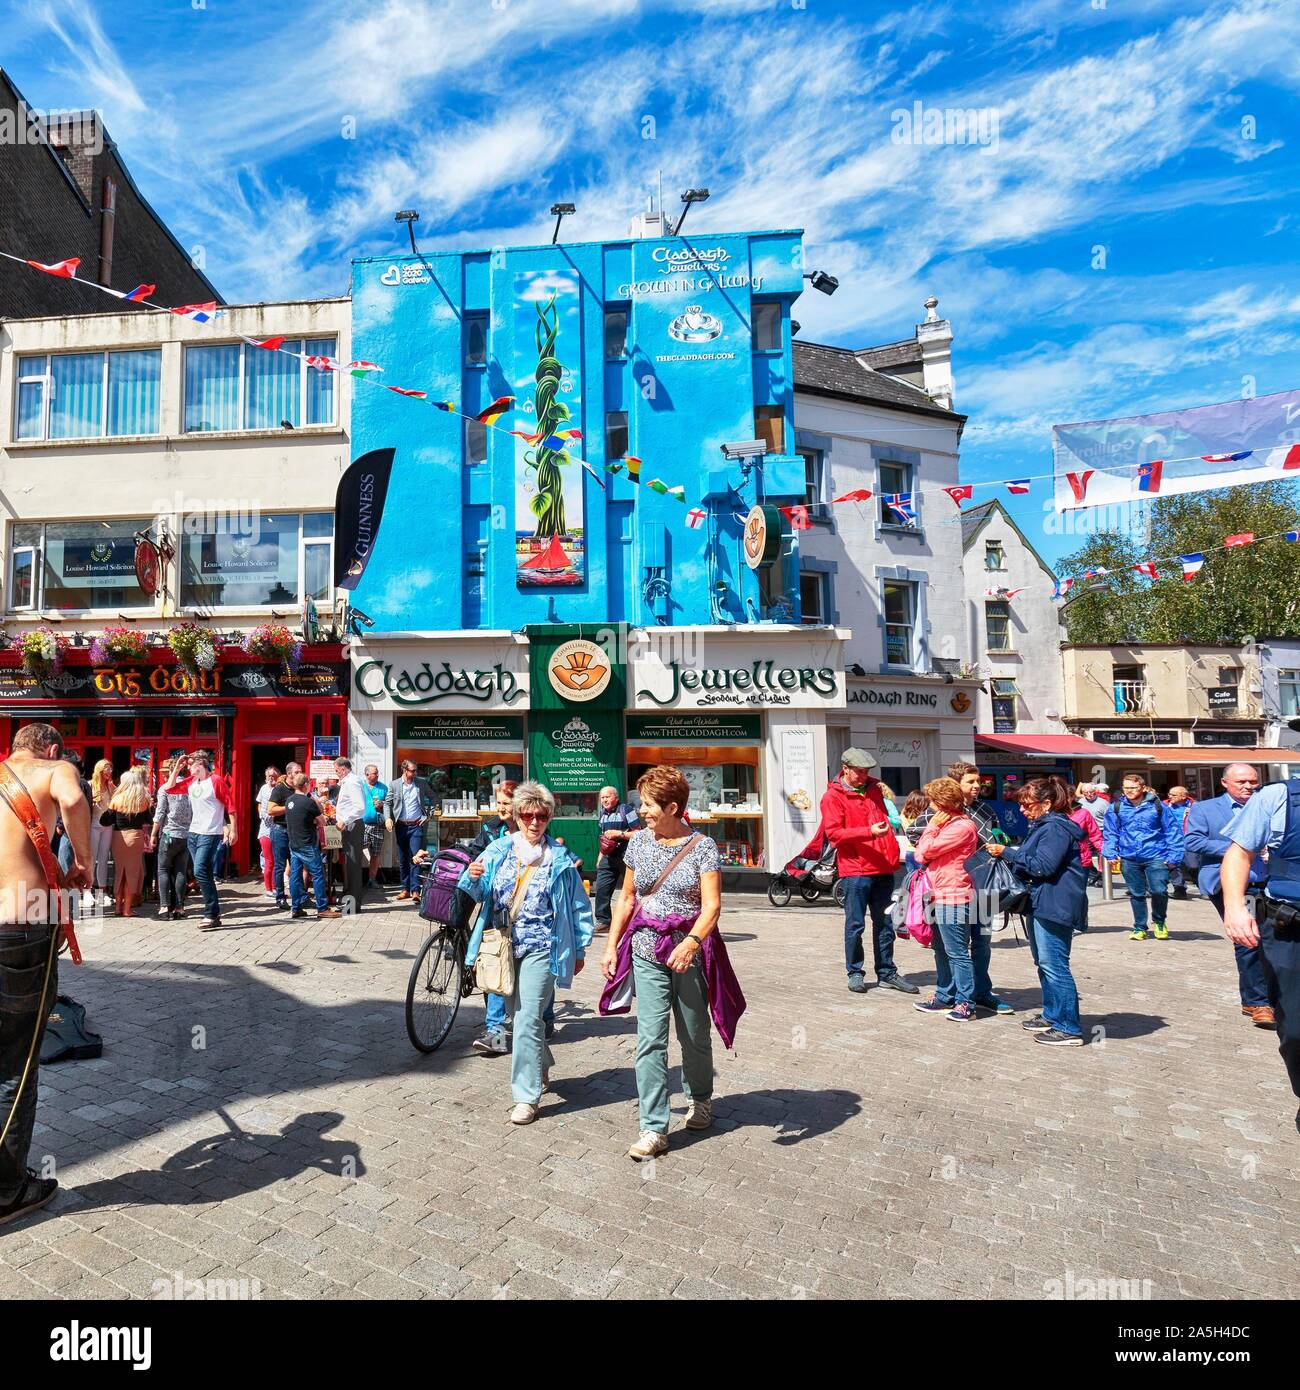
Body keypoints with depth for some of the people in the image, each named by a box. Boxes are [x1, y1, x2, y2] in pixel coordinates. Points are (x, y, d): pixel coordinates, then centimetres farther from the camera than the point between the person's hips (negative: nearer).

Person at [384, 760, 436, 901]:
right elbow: (387, 803, 8)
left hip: (416, 826, -2)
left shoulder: (422, 783, 3)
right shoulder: (394, 785, 3)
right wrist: (388, 818, -8)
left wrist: (428, 815, 4)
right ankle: (405, 889, 18)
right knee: (402, 860, 9)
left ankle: (415, 890, -7)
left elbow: (433, 797, 12)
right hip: (401, 826, 2)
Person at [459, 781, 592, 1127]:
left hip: (541, 947, -4)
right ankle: (542, 1066, 43)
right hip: (504, 944, 4)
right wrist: (473, 877, -20)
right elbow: (476, 894, 4)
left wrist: (579, 950, 3)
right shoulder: (498, 849, 2)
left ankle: (527, 1096, 6)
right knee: (518, 1014, 18)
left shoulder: (560, 858, -5)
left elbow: (578, 905, 1)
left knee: (527, 1018, -7)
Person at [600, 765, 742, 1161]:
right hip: (647, 951, 2)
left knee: (694, 1035, 14)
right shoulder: (638, 843, 3)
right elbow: (627, 899, 11)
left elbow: (711, 905, -16)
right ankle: (653, 1128, 4)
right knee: (650, 1038, -5)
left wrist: (691, 942, -32)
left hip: (690, 952, -2)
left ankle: (699, 1098, 41)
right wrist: (611, 946, 7)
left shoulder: (702, 847, -9)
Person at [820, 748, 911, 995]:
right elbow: (833, 832, -14)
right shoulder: (833, 797, -5)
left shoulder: (874, 789, 15)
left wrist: (894, 853, 16)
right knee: (855, 924, 1)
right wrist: (869, 832, -23)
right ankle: (854, 972, 14)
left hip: (883, 867, 6)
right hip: (855, 869, -6)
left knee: (885, 923, 12)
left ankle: (887, 973, 21)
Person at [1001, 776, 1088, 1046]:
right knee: (1044, 963, 18)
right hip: (1041, 903, 11)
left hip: (1055, 905, -11)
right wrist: (1009, 852, 6)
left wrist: (1008, 853, -15)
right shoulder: (1041, 826, 18)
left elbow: (1043, 865, -22)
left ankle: (1069, 1029, -1)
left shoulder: (1056, 827, -16)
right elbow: (1030, 860, 23)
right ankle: (1052, 1016, 29)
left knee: (1054, 965, -7)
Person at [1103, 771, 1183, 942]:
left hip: (1156, 857, -2)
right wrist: (1111, 854, -2)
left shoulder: (1158, 806, -1)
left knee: (1159, 891, -13)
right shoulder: (1116, 808, 3)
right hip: (1129, 859, 2)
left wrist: (1174, 856, -4)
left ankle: (1159, 921, 16)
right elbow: (1109, 833, 8)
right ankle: (1139, 928, 27)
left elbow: (1173, 831, 1)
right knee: (1136, 894, 10)